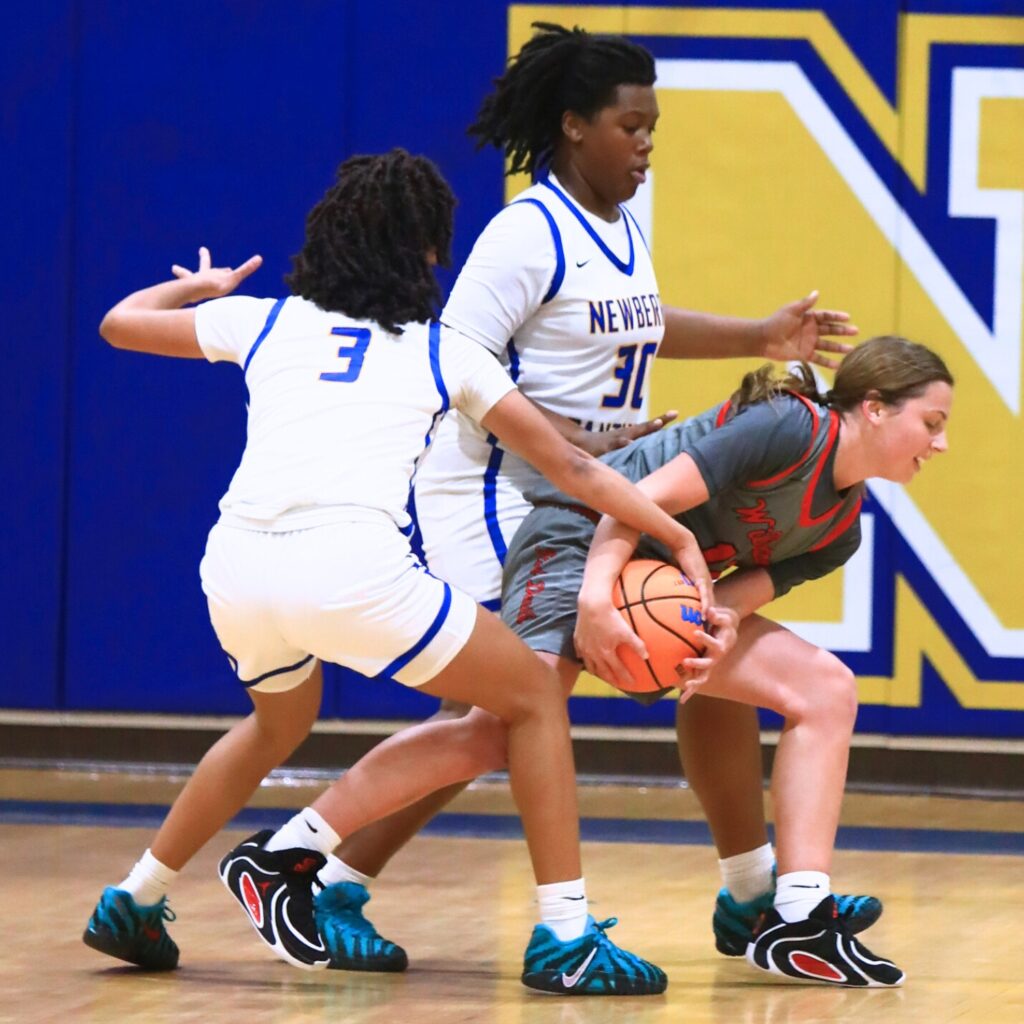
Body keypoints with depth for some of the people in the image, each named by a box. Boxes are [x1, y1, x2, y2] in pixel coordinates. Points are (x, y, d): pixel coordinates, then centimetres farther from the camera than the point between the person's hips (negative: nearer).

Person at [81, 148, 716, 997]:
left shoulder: (267, 322, 22)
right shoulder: (444, 353, 17)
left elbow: (120, 322, 35)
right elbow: (571, 466, 19)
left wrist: (198, 288, 54)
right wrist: (678, 537, 25)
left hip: (237, 568, 4)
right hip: (354, 567, -4)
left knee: (280, 721, 36)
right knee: (533, 697, 14)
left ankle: (134, 902, 39)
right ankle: (567, 940, 6)